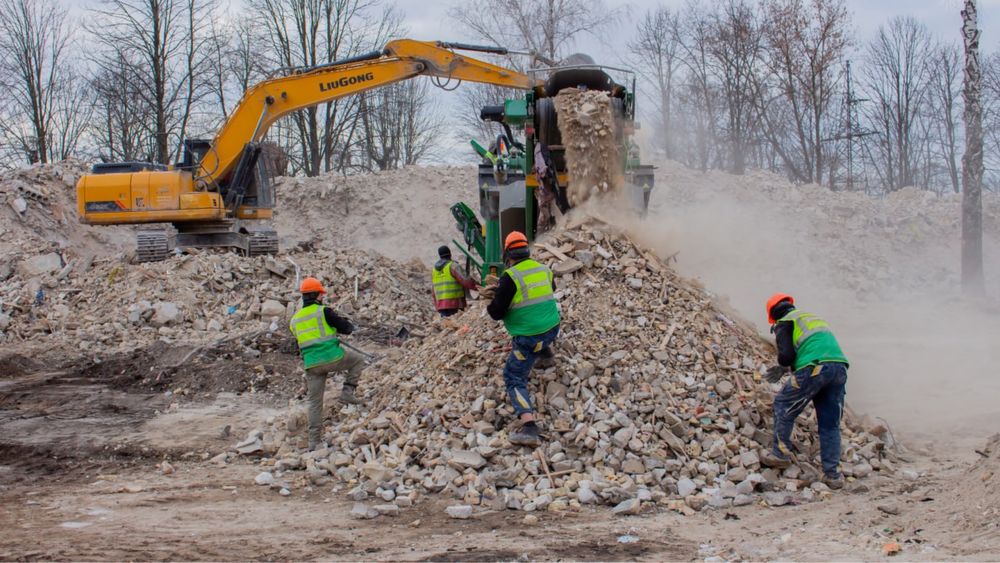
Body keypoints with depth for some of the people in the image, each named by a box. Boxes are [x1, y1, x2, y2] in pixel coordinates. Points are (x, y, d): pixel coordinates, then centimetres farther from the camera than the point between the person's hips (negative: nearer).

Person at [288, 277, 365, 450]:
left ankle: (314, 441, 11)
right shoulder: (323, 311, -6)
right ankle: (348, 391, 8)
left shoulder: (294, 320, 13)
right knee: (358, 359, 21)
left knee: (314, 402, 11)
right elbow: (347, 328, -4)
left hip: (312, 364, 5)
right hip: (332, 358, -5)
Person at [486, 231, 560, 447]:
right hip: (552, 329, 6)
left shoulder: (510, 278, -17)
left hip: (529, 338, -6)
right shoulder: (544, 270, 3)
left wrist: (492, 304, 11)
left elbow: (496, 313, -14)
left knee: (514, 379, -4)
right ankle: (546, 352, 56)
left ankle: (529, 427, -22)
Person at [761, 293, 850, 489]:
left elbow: (786, 354, -4)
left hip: (814, 369, -6)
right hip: (839, 367, 6)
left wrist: (783, 367, 20)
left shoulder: (784, 324, 12)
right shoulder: (816, 318, 34)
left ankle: (780, 454, 17)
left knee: (783, 406, 14)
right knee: (830, 424, 11)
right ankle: (833, 474, 10)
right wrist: (786, 368, 34)